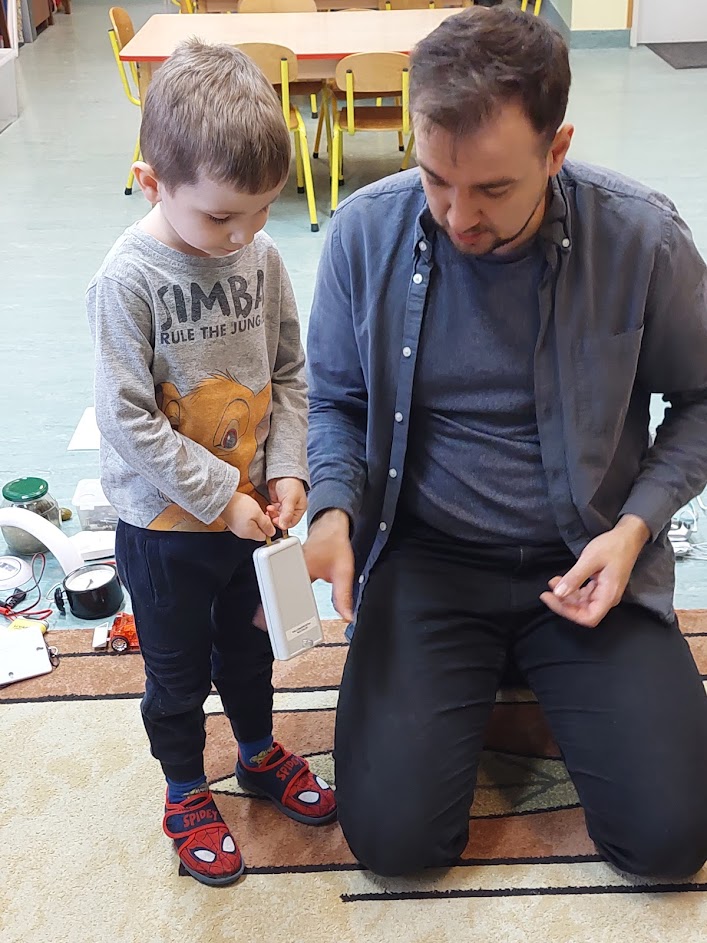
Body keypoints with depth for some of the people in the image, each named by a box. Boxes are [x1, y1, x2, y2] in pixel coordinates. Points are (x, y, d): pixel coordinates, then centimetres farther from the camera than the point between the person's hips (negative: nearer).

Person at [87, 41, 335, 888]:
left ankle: (260, 753, 50)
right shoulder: (128, 279, -23)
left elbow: (290, 373, 2)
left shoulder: (261, 257, -8)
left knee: (249, 641, 26)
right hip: (164, 524, -4)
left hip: (250, 506, 5)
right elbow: (130, 422, -22)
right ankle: (186, 794, 39)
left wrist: (286, 471, -9)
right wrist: (220, 496, -20)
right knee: (177, 670, 16)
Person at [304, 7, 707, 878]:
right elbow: (335, 400, 6)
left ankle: (531, 667, 20)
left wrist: (635, 526, -10)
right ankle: (478, 676, 19)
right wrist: (333, 506, -13)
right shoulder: (366, 232, -9)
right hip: (426, 560, 1)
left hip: (583, 559, 0)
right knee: (392, 835, -12)